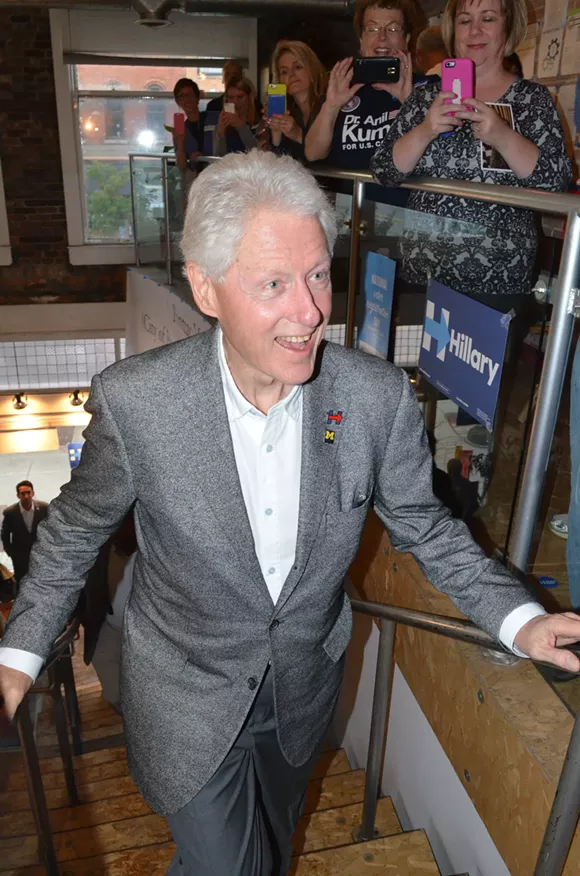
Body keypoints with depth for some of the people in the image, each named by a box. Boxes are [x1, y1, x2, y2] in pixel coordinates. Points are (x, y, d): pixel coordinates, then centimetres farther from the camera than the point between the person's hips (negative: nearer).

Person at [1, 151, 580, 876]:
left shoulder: (381, 397, -21)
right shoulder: (134, 400, -25)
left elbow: (422, 525, -5)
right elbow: (77, 526, -7)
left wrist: (519, 619, -14)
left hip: (304, 688, 3)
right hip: (187, 697, -2)